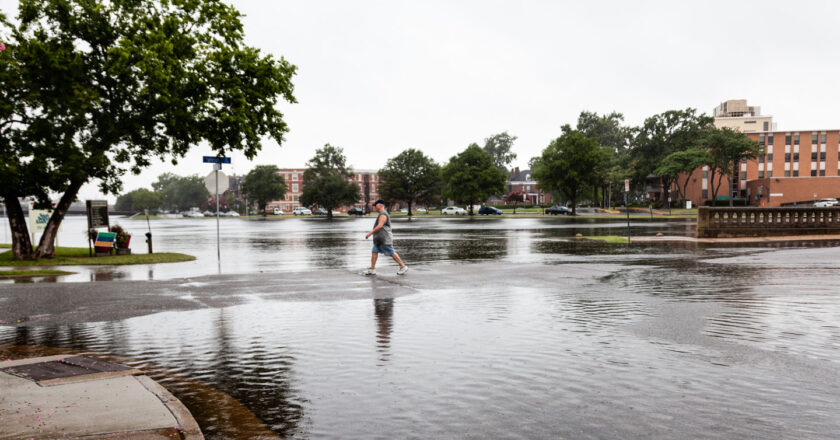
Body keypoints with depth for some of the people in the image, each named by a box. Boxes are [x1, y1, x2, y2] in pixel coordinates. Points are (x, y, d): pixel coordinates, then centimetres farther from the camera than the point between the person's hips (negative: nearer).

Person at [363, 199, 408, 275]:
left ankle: (403, 267, 3)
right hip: (380, 239, 10)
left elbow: (380, 226, -25)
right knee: (374, 252, 2)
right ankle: (372, 269, 1)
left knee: (392, 253, -5)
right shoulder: (383, 214, 19)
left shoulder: (383, 214, -15)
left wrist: (370, 233, -24)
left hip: (384, 239, -10)